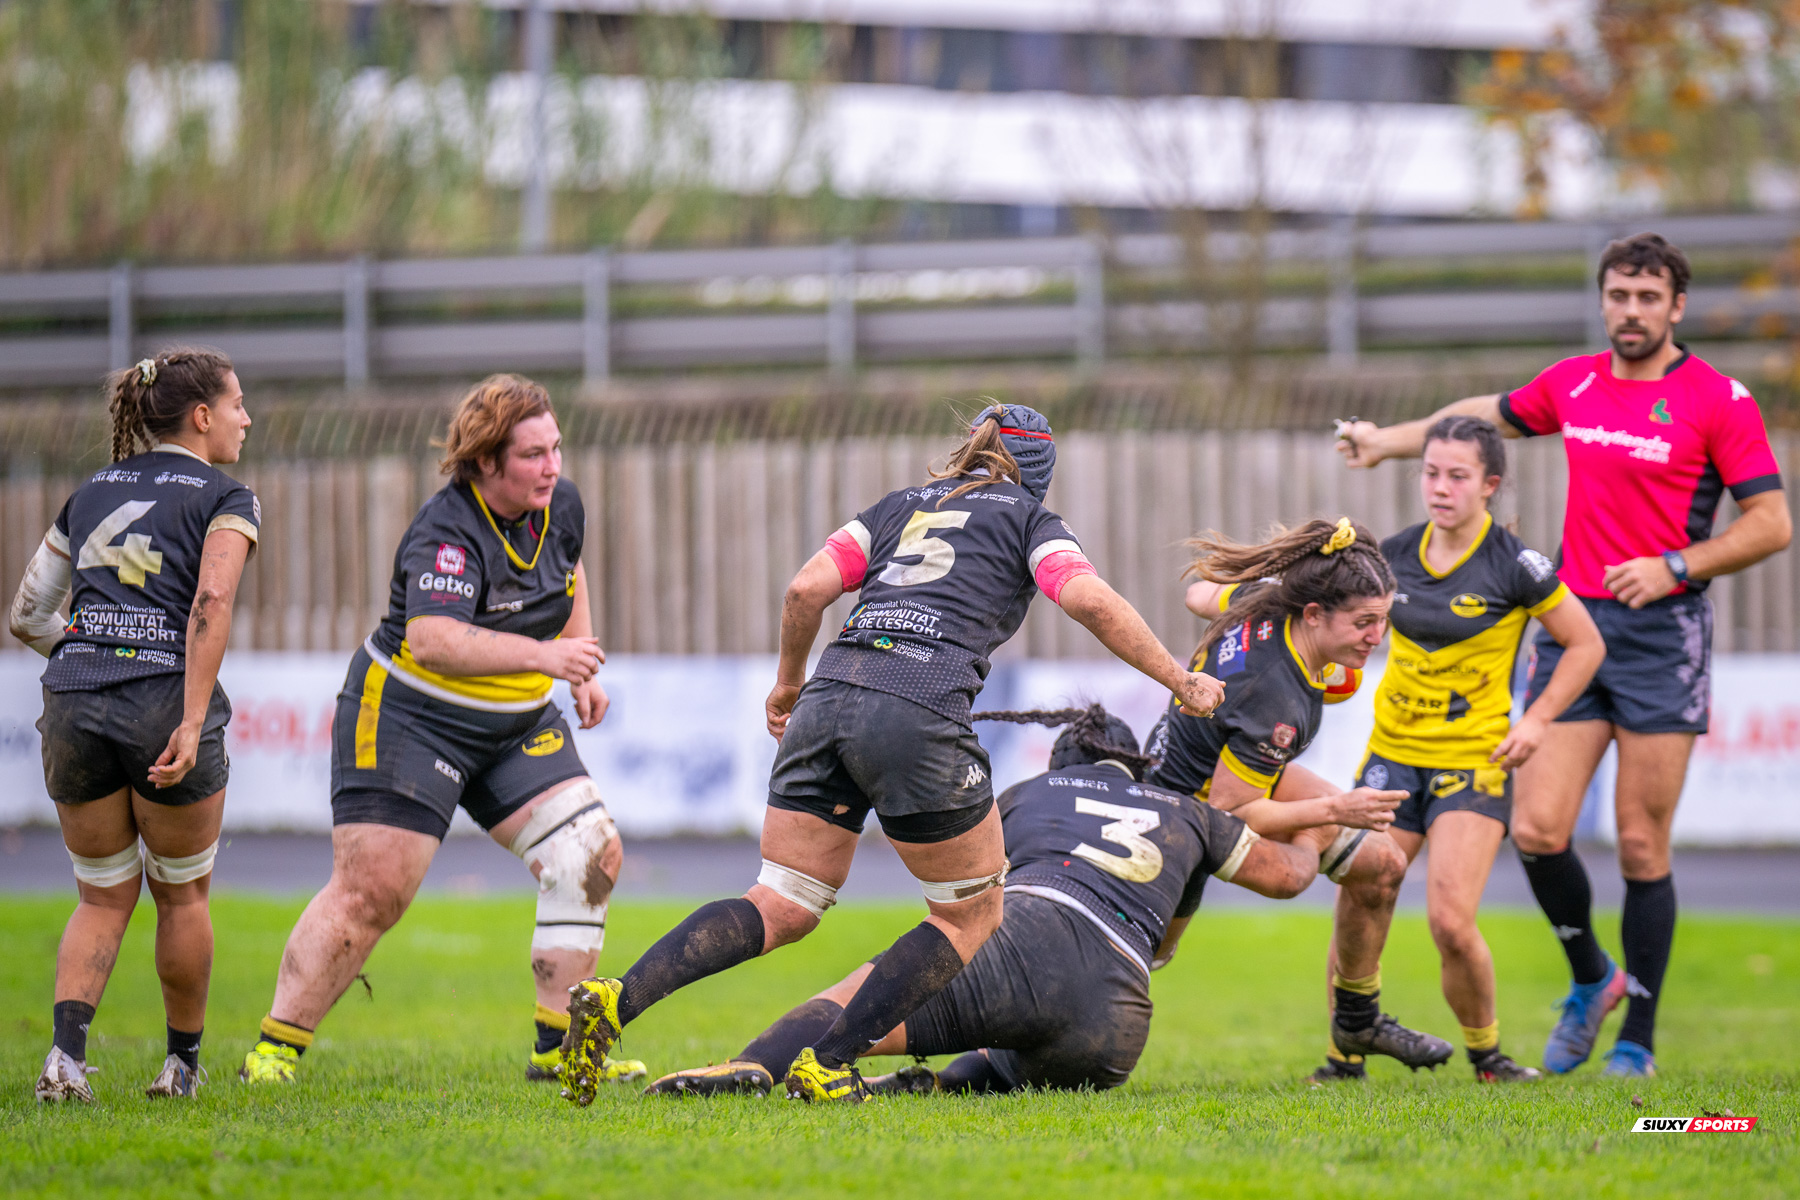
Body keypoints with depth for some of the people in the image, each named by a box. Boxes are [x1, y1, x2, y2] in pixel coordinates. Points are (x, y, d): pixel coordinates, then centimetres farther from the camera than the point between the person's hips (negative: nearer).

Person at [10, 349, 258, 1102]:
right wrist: (193, 722, -19)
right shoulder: (225, 499, 3)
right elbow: (211, 604, -15)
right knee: (182, 894, 16)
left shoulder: (90, 494, 18)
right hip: (166, 707, -4)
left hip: (73, 706, 4)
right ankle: (182, 1062, 25)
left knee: (103, 898, 15)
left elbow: (26, 616, 18)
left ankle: (66, 1052, -7)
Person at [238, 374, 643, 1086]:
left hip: (518, 722, 8)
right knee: (372, 890, -11)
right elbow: (433, 640, -43)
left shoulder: (560, 505, -2)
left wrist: (581, 672, 18)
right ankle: (273, 1050, 1)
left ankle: (559, 1049, 6)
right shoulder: (448, 533, -26)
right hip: (410, 715, -8)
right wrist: (540, 655, -53)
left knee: (591, 856, -2)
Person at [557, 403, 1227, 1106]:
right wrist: (1179, 682, 6)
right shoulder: (1032, 522, 17)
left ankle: (615, 1001, -13)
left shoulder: (900, 507, 28)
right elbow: (1091, 602, -1)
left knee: (781, 909, 9)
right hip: (919, 714, -5)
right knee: (973, 913, 13)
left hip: (830, 698, 5)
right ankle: (827, 1065, 1)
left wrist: (789, 684, 30)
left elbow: (805, 590, 16)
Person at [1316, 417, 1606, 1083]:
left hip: (1475, 761, -4)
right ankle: (1345, 1054, 12)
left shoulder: (1513, 566, -9)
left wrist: (1538, 719, -6)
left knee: (1451, 923, -16)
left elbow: (1585, 645, 1)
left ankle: (1484, 1051, 7)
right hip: (1393, 754, 4)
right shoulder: (1395, 556, 3)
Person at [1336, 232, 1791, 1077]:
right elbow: (1491, 415, 30)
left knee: (1641, 846, -3)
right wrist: (1389, 441, 35)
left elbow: (1771, 524, -7)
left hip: (1662, 634, -4)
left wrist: (1675, 567, -17)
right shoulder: (1573, 383, 10)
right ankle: (1590, 979, 21)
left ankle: (1637, 1041, 7)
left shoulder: (1718, 400, -5)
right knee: (1535, 828, -5)